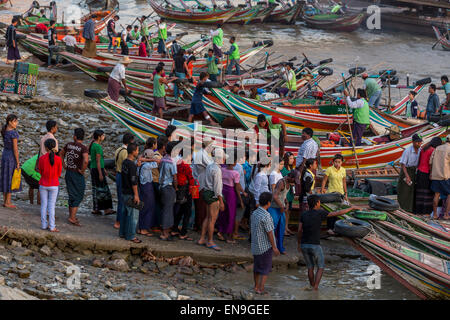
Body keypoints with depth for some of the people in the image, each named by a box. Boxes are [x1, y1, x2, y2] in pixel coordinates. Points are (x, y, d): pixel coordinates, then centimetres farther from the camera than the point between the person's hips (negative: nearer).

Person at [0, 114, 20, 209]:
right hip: (12, 156, -9)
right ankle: (8, 202, 4)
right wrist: (18, 162, -15)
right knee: (11, 179, 0)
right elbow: (15, 149, -20)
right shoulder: (14, 133, -22)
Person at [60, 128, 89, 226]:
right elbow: (86, 160, -34)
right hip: (77, 175, -6)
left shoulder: (69, 145, 2)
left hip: (68, 173, 6)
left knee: (72, 195, 17)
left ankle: (71, 216, 25)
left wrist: (64, 165, 20)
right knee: (78, 196, 4)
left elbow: (61, 154, 20)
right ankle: (72, 217, -1)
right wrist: (82, 170, -18)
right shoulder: (83, 148, -18)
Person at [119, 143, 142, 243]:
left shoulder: (124, 162, 8)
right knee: (133, 214, -3)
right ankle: (131, 236, 0)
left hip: (124, 192, 9)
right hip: (130, 194, -9)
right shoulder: (132, 165, -20)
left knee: (125, 212, 18)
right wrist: (136, 195, -18)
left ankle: (122, 232, 25)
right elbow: (133, 181, -20)